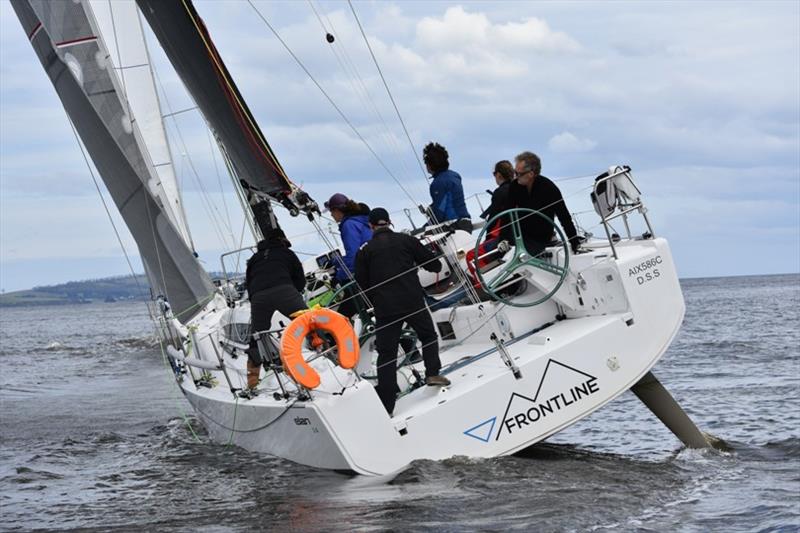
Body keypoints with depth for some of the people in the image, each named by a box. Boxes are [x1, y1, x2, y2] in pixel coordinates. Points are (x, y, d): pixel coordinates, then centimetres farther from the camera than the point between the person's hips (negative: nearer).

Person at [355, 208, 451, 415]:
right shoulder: (406, 240, 5)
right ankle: (433, 373, 9)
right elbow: (434, 264, 7)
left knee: (386, 354, 3)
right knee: (428, 335, 26)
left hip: (385, 309, 0)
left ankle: (386, 406, -2)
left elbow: (361, 284, 3)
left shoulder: (365, 251, 4)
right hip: (413, 302, 0)